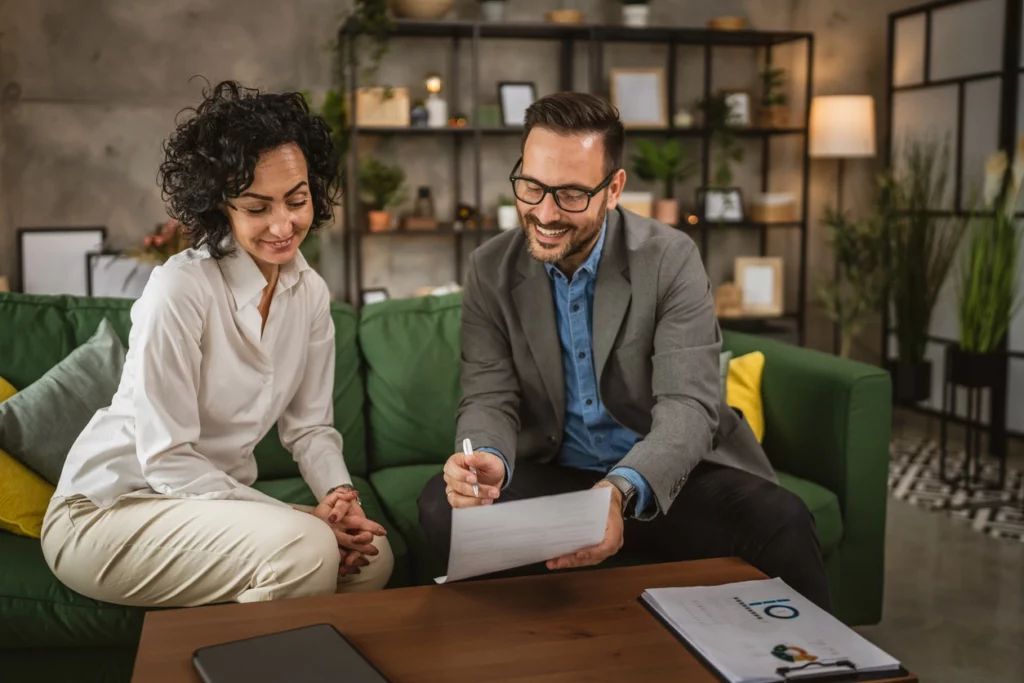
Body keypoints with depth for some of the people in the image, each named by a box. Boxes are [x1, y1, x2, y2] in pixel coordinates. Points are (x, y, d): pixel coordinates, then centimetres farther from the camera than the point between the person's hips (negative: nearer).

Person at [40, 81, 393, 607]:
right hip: (106, 510, -6)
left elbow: (310, 426, 4)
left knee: (371, 555, -13)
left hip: (218, 500, 7)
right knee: (305, 548, -28)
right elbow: (165, 459, -21)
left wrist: (339, 497, -17)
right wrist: (304, 522, -25)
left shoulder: (309, 292, 1)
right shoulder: (181, 289, -21)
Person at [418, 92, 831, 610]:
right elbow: (489, 398, -6)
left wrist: (620, 492, -40)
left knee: (780, 524, -29)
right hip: (550, 477, 2)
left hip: (667, 476, -1)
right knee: (443, 506, -25)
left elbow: (688, 404, -20)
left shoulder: (670, 259, -11)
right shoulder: (491, 271, -2)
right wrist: (487, 459, -32)